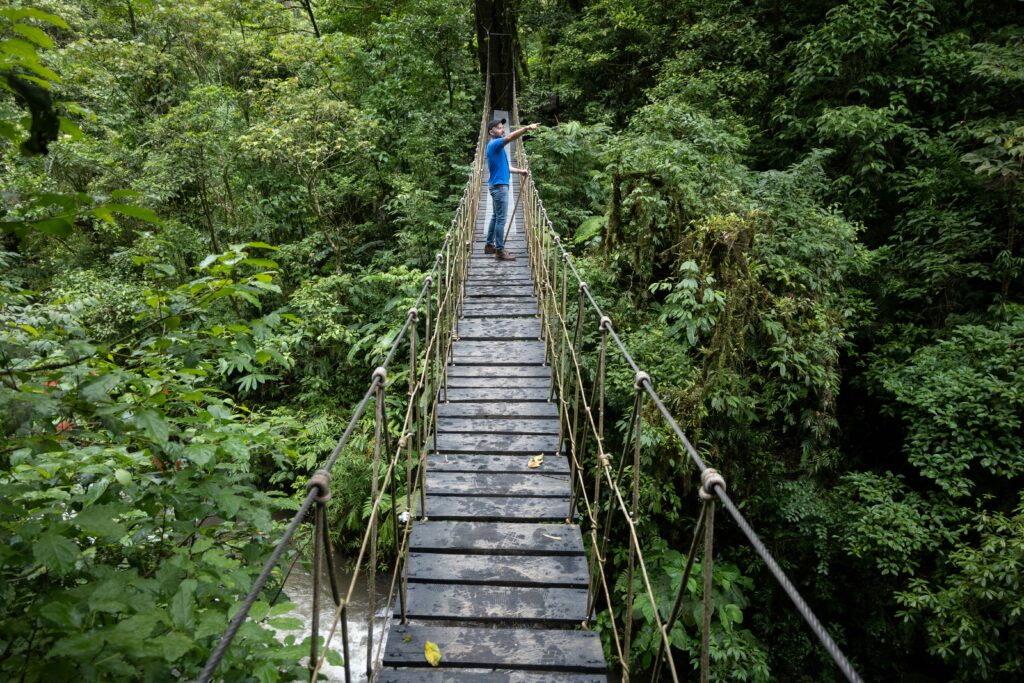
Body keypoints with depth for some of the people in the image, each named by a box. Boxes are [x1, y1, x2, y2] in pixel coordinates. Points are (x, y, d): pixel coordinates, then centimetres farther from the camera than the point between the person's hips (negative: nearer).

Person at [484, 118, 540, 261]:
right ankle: (500, 251, -6)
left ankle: (489, 245, 23)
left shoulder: (497, 147, 17)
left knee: (495, 217, 16)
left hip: (498, 185, 11)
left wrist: (520, 171, 10)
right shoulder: (494, 144, -14)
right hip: (499, 186, -11)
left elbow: (504, 167, 20)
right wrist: (527, 127, -36)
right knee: (501, 219, -8)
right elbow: (509, 137, -30)